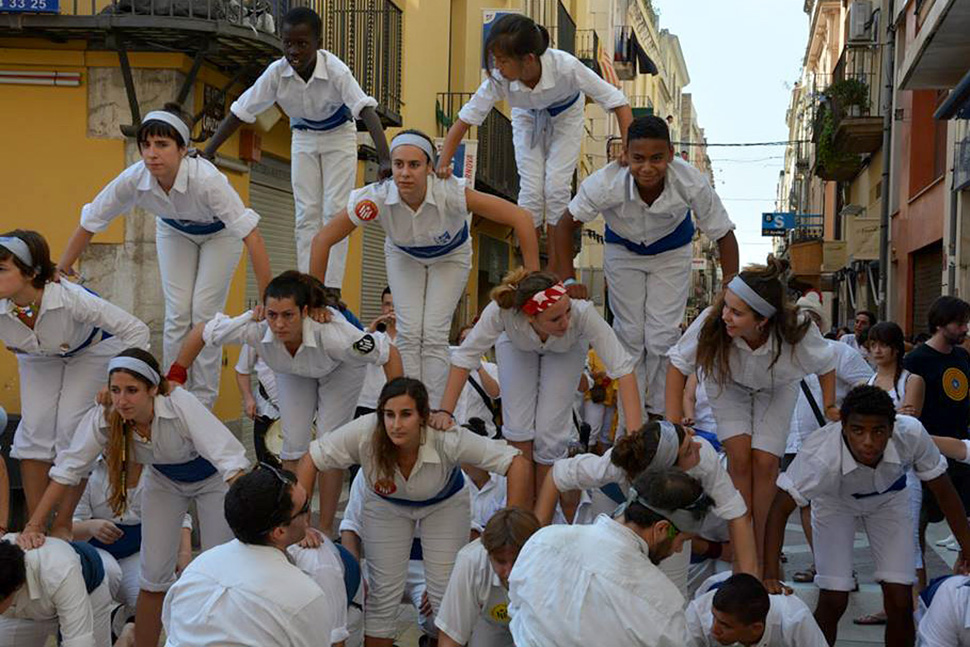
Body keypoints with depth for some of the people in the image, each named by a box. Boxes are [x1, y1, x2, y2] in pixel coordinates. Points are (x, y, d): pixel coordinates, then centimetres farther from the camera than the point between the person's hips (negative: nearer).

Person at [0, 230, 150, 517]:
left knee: (71, 428, -13)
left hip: (93, 349, -3)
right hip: (39, 356, 4)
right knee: (34, 428, -7)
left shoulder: (70, 298, -43)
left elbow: (137, 330, -36)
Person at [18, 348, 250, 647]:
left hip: (211, 477, -3)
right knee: (154, 578, -2)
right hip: (164, 480, 3)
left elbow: (230, 459, -44)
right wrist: (34, 527, -26)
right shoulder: (104, 418, -28)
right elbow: (67, 469, -21)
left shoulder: (181, 405, -39)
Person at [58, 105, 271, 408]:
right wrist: (58, 274, -15)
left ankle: (203, 402, 6)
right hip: (174, 230, 3)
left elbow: (251, 234, -43)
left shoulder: (206, 178, -43)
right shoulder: (133, 179, -32)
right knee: (177, 314, -4)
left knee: (204, 312, -8)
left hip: (219, 232, -3)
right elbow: (89, 224, -19)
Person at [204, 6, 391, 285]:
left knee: (334, 211, -8)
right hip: (303, 137, 3)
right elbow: (239, 112, -21)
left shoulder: (335, 70, -33)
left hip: (339, 135, -2)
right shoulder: (277, 72, -26)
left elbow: (366, 110, -42)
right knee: (307, 214, -1)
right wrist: (206, 154, -26)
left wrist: (385, 159, -56)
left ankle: (331, 289, -5)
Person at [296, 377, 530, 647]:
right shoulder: (365, 433, -38)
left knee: (447, 591, -6)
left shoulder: (447, 440, -40)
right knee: (383, 593, -2)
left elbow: (517, 463, -37)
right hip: (386, 505, 1)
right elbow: (311, 459, -26)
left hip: (445, 503, -1)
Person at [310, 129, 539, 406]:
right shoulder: (376, 198, -36)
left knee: (434, 335, -13)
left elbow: (520, 219, -36)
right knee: (408, 333, -11)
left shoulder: (451, 193, -40)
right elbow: (322, 240, -26)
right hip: (403, 256, 1)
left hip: (450, 256, -1)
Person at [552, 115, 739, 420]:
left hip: (671, 253, 0)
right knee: (629, 334, 3)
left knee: (662, 338, -4)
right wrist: (568, 281, -28)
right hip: (623, 250, 0)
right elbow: (566, 225, -22)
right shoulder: (605, 183, -37)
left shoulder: (692, 183, -37)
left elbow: (724, 235, -23)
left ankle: (661, 411, 16)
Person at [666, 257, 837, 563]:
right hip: (728, 384, 0)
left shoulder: (798, 332, -39)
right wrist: (673, 423, -26)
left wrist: (829, 406, -11)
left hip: (776, 389, 0)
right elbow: (679, 365, -24)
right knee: (739, 455, -15)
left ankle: (758, 550, 8)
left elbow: (825, 364, -14)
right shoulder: (712, 321, -41)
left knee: (765, 462, -9)